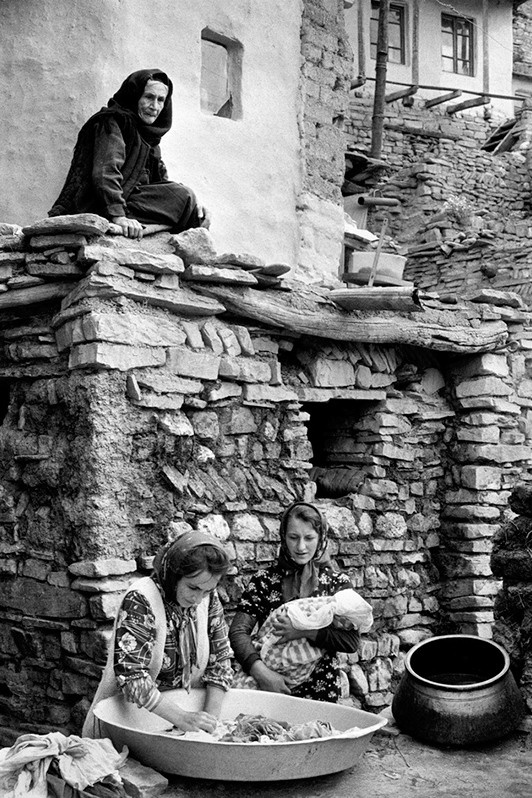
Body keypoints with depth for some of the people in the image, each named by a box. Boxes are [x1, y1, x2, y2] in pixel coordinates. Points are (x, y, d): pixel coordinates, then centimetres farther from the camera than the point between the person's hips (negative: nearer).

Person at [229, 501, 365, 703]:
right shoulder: (265, 580, -1)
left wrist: (305, 631, -19)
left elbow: (351, 641, -7)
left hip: (320, 692, 0)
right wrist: (260, 671, -24)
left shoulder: (338, 582, 1)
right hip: (270, 686, 0)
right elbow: (238, 632, -9)